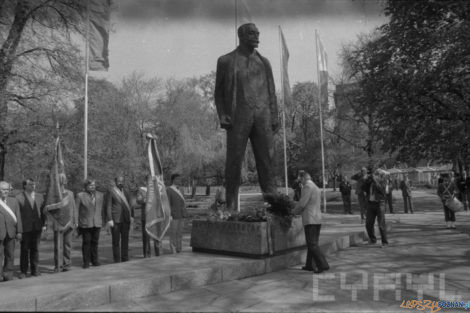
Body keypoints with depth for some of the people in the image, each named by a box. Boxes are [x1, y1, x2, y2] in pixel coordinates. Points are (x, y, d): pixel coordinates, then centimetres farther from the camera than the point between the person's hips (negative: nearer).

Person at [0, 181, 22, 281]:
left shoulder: (14, 201, 13)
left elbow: (18, 217, 9)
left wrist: (19, 231, 3)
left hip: (10, 232, 3)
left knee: (10, 256, 7)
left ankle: (8, 277, 15)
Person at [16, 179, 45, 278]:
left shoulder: (40, 196, 10)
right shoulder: (19, 197, -4)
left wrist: (44, 224, 3)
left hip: (37, 227, 3)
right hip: (25, 227, -3)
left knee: (35, 248, 10)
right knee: (24, 249, 5)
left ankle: (35, 270, 18)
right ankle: (23, 271, 15)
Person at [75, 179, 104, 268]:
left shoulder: (100, 195, 10)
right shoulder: (80, 196, 0)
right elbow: (76, 210, 0)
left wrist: (103, 221, 8)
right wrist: (75, 223, -4)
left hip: (97, 223, 3)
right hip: (85, 224, -2)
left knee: (95, 242, 7)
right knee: (86, 242, 1)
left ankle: (95, 260, 18)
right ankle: (86, 262, 10)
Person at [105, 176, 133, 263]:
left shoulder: (125, 192, 15)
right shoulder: (110, 191, -2)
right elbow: (108, 206, -5)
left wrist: (131, 216, 7)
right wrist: (109, 220, -11)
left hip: (126, 219, 5)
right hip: (115, 220, -5)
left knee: (125, 240, 7)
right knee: (116, 241, 1)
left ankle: (125, 259, 15)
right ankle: (117, 260, 9)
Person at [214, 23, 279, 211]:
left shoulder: (264, 62, 18)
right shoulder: (226, 61, 10)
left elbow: (271, 92, 17)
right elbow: (218, 92, 10)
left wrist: (274, 117, 6)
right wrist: (222, 116, -5)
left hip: (262, 116, 3)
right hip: (238, 117, -2)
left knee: (267, 159, -1)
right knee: (234, 161, -4)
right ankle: (231, 206, 3)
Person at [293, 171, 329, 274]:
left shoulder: (307, 187, -12)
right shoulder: (317, 188, 17)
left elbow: (302, 203, -17)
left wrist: (295, 211, 2)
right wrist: (301, 211, 18)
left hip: (310, 220, -9)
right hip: (318, 219, 9)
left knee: (312, 244, -8)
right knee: (312, 243, 14)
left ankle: (323, 265, -13)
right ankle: (310, 265, 20)